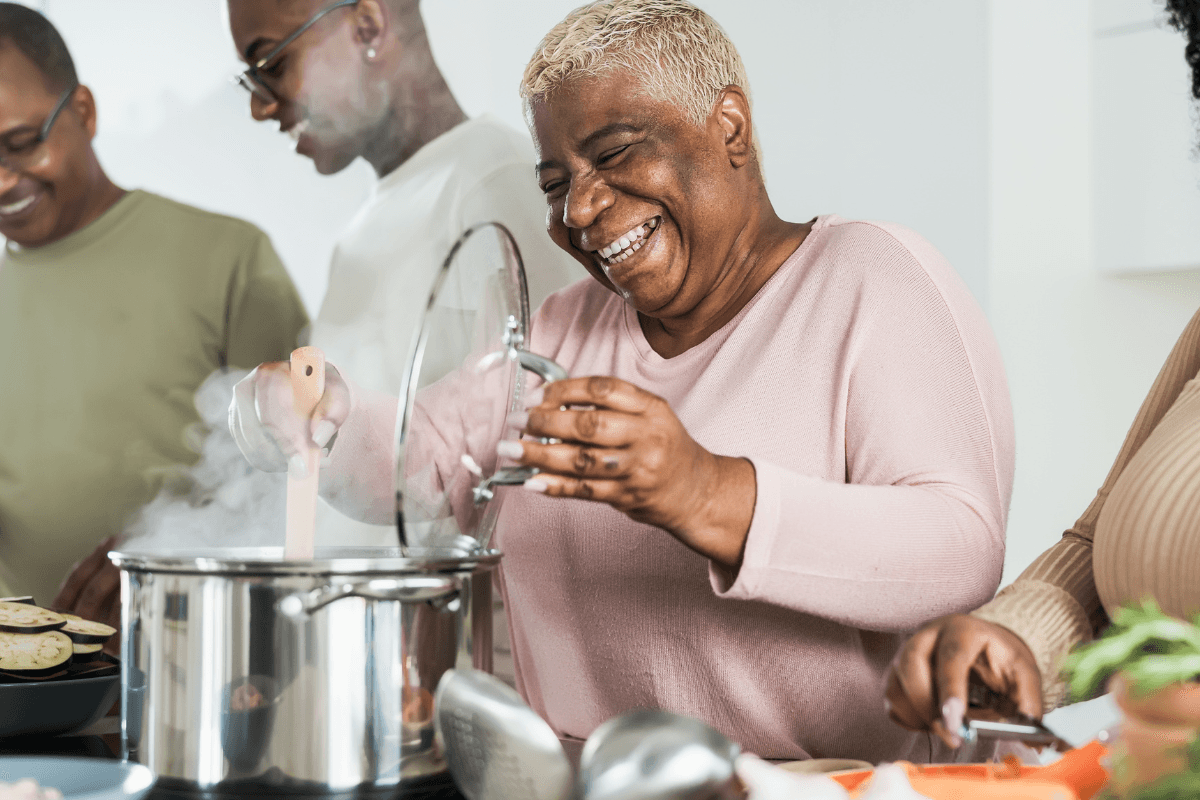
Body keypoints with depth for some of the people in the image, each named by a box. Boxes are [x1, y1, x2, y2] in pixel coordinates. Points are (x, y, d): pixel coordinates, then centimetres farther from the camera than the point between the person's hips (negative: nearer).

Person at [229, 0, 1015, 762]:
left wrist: (705, 496, -32)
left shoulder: (873, 278, -4)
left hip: (832, 789, -5)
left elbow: (964, 549, -18)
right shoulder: (566, 329, 16)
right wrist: (320, 418, -8)